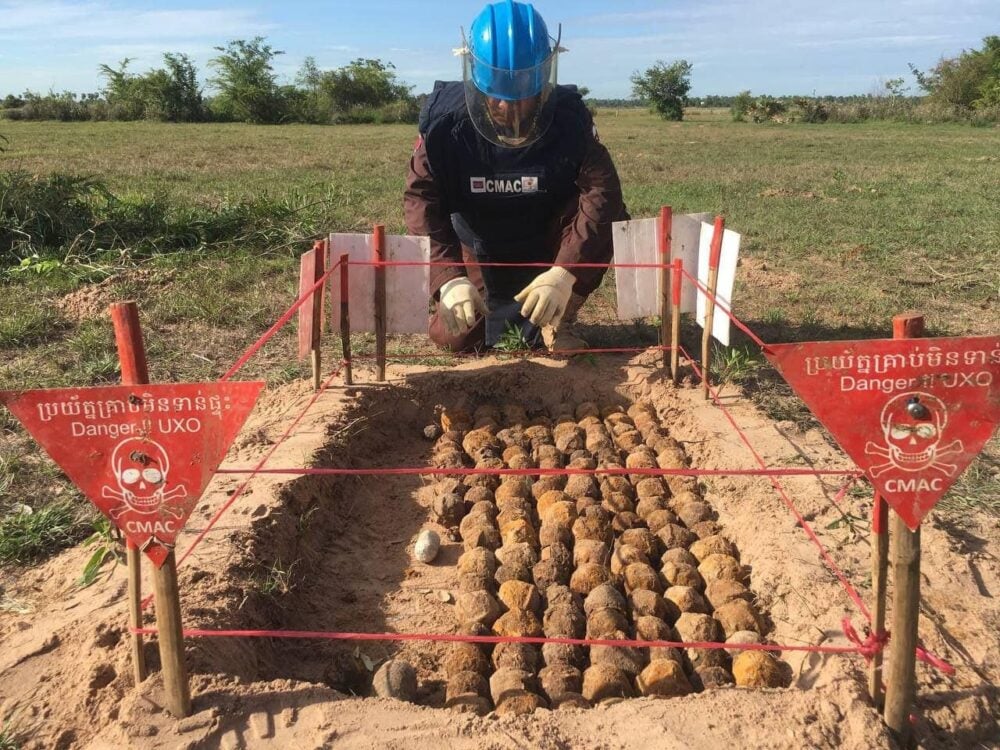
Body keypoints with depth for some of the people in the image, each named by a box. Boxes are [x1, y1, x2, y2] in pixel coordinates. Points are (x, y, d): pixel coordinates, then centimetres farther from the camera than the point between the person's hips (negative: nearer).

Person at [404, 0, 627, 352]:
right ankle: (493, 310, 27)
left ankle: (558, 320, -7)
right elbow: (422, 199, -28)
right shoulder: (445, 121, -23)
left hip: (549, 254, -1)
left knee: (609, 217, -28)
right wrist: (448, 278, -44)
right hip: (480, 256, 1)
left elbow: (601, 189, -33)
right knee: (454, 338, -11)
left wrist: (565, 272, -48)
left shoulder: (569, 116, -24)